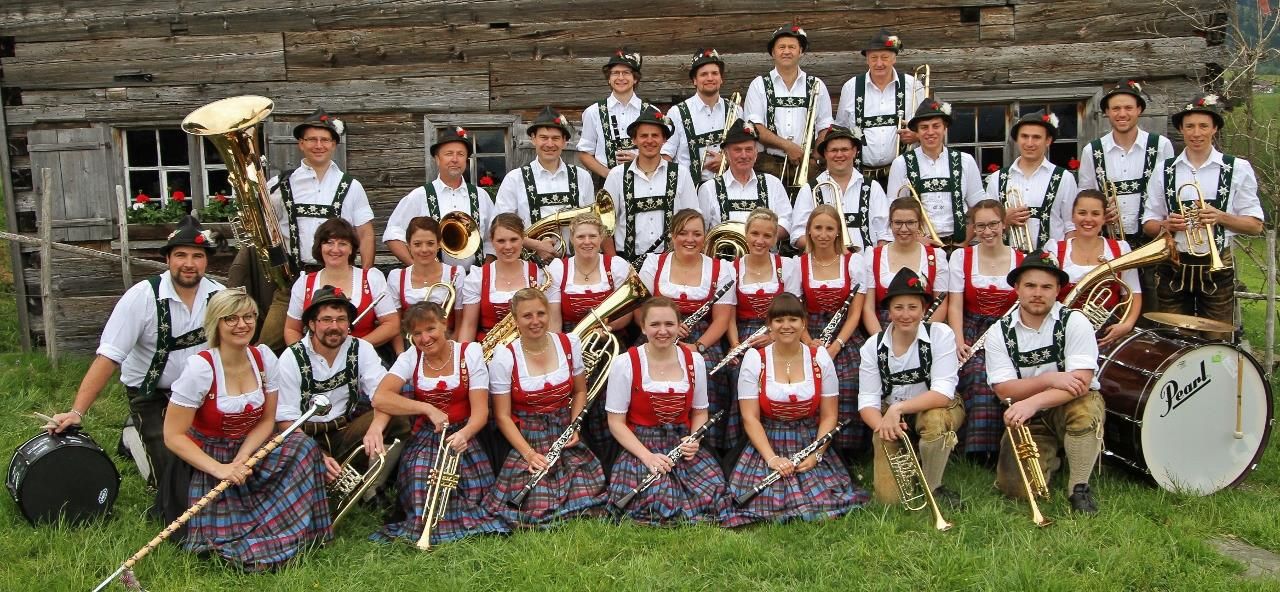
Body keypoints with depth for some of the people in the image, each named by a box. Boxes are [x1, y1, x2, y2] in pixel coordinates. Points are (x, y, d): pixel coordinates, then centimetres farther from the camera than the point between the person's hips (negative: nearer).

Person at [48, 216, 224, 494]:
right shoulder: (142, 297, -20)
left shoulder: (219, 296, -9)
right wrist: (77, 412, -27)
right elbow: (107, 357, -22)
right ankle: (137, 433, 19)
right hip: (150, 395, -3)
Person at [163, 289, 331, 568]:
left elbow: (267, 421, 1)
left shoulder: (264, 358, -6)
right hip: (204, 460, -5)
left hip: (249, 450, 5)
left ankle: (298, 531, -8)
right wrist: (219, 469, -27)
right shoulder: (200, 367, -20)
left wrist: (242, 457, -17)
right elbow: (173, 436, -17)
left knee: (302, 446, -23)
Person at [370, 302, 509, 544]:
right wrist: (428, 409, -25)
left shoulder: (470, 353, -2)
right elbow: (380, 398, -14)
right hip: (424, 441, 1)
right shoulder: (410, 358, 2)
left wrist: (465, 433, -31)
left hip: (462, 438, -1)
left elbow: (480, 410, -9)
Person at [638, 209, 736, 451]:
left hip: (704, 342, 0)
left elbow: (721, 319, 2)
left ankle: (704, 446, -18)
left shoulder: (721, 269, 8)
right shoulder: (653, 263, 10)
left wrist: (698, 347, -15)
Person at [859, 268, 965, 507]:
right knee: (889, 498, -14)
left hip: (935, 409, -2)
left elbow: (943, 392, -24)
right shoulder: (873, 346, -8)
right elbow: (868, 401, -10)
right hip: (891, 417, 2)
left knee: (934, 419, -40)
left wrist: (898, 409, -34)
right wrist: (882, 425, -32)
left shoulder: (940, 335, -16)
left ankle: (932, 488, -13)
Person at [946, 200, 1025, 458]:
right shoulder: (961, 257, 7)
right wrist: (959, 341, -14)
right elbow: (955, 305, 0)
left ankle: (997, 449, -20)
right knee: (979, 375, -31)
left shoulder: (1022, 260, 8)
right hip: (972, 333, 0)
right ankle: (980, 447, -26)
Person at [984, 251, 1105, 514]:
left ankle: (1079, 487, -15)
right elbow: (1004, 389, -13)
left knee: (1084, 409, -37)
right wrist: (1050, 379, -28)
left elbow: (1082, 382, -24)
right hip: (1028, 418, 2)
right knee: (1017, 487, -18)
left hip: (1070, 407, -2)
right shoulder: (999, 332, -5)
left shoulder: (1074, 323, -12)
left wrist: (1033, 402, -37)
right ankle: (1050, 459, 18)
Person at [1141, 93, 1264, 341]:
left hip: (1217, 267, -1)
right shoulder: (1164, 171, 7)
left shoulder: (1238, 169, 1)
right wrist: (1165, 225, -14)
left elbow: (1255, 225, 1)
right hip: (1173, 268, 2)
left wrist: (1221, 217, -17)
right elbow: (1148, 225, 8)